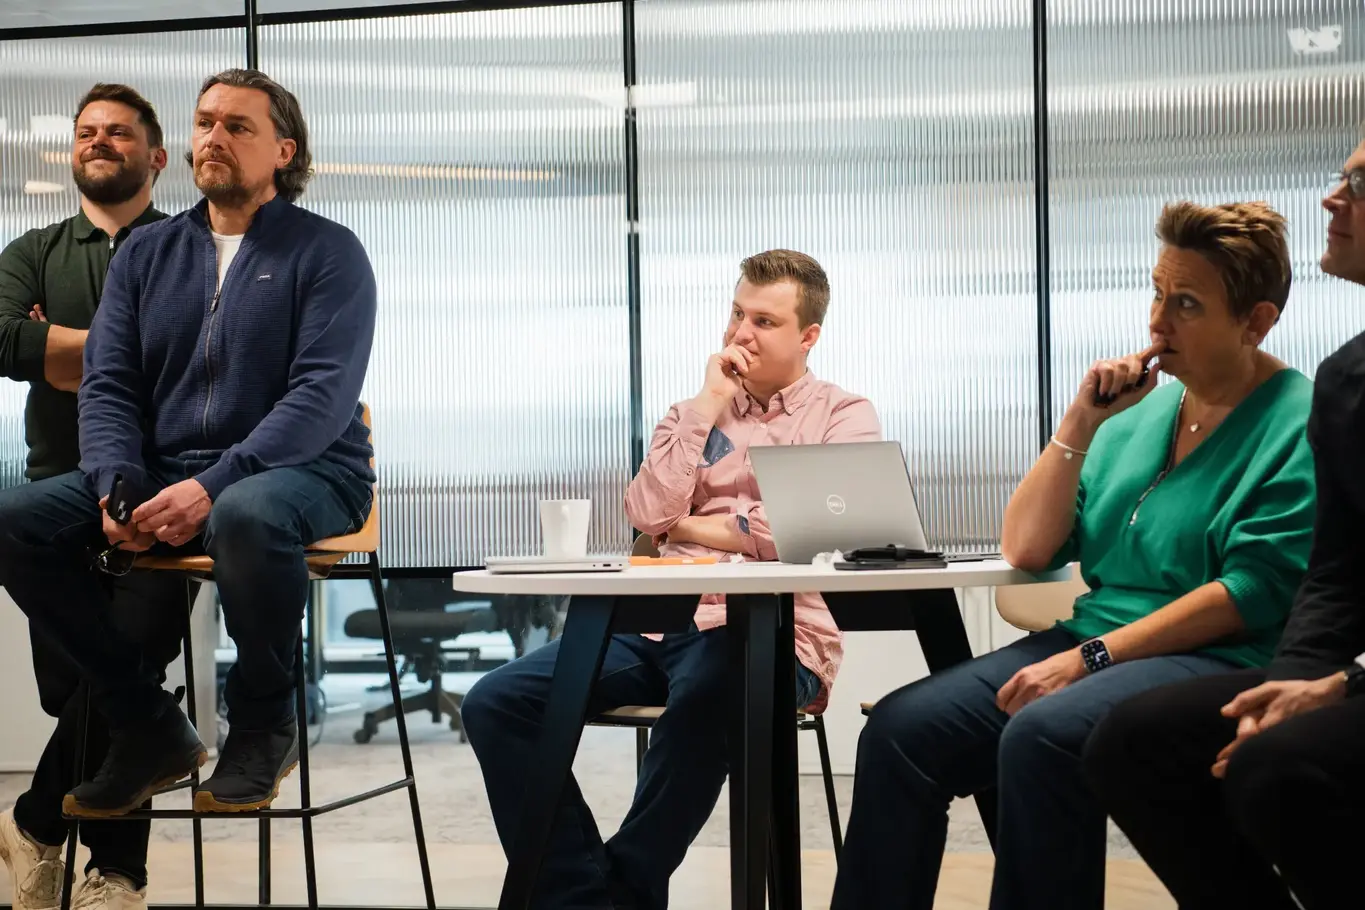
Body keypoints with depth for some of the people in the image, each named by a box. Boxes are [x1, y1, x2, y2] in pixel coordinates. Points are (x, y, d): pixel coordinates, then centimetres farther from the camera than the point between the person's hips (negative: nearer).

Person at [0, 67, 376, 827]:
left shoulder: (328, 252, -2)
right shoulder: (147, 253, 14)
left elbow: (324, 395, -14)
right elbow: (108, 385, 8)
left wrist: (213, 486, -25)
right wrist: (117, 485, -13)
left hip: (304, 474, -5)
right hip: (162, 472, 5)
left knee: (248, 516, -40)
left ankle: (265, 723, -12)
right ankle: (149, 724, -3)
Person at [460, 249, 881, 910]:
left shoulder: (844, 415, 9)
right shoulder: (695, 413, 21)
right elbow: (648, 517, 4)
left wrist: (693, 525, 1)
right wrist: (706, 408, 3)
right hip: (661, 624, 5)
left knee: (700, 702, -41)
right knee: (496, 703, -15)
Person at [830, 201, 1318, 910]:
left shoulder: (1300, 423, -4)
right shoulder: (1142, 410, 15)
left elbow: (1257, 591, -15)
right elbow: (1025, 550, 10)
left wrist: (1092, 657, -19)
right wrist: (1082, 422, -1)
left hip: (1224, 662, -6)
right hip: (1093, 642, 7)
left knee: (1040, 736, -34)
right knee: (900, 728, -15)